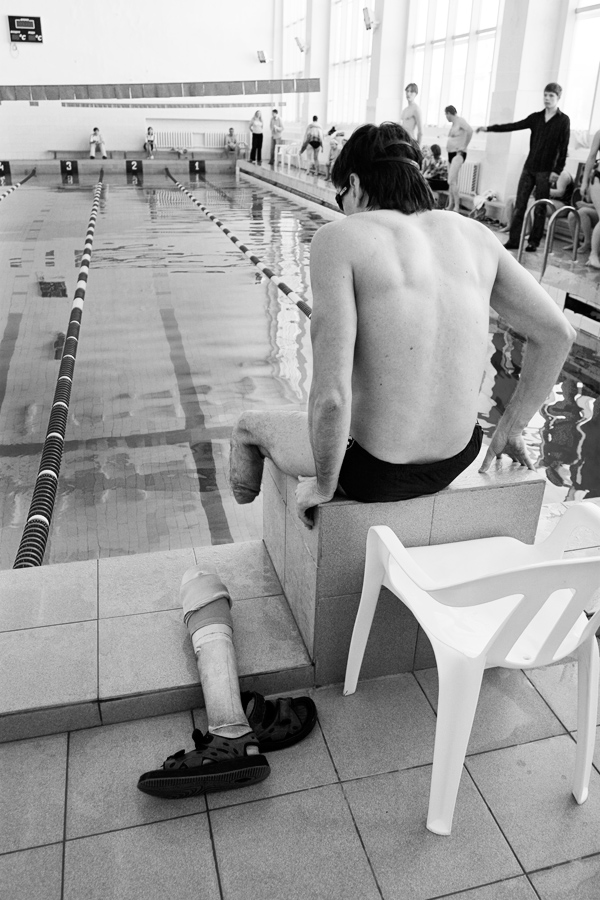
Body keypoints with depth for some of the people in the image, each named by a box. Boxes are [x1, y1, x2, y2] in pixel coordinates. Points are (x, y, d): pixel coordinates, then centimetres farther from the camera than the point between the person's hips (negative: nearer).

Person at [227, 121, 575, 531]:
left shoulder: (340, 237, -17)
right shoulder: (472, 233, 0)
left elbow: (331, 396, -26)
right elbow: (558, 333, 4)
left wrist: (324, 485, -9)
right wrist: (510, 427, 14)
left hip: (374, 473, -6)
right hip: (456, 461, 6)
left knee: (248, 426, 25)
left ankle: (242, 506, 55)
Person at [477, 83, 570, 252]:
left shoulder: (563, 120, -2)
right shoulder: (536, 117, 10)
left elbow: (563, 148, -6)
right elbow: (514, 126, 6)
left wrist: (557, 171, -14)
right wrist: (489, 128, -1)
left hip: (545, 171, -4)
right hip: (529, 167, 4)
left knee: (540, 208, 0)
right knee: (519, 205, -1)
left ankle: (534, 242, 5)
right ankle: (513, 240, 1)